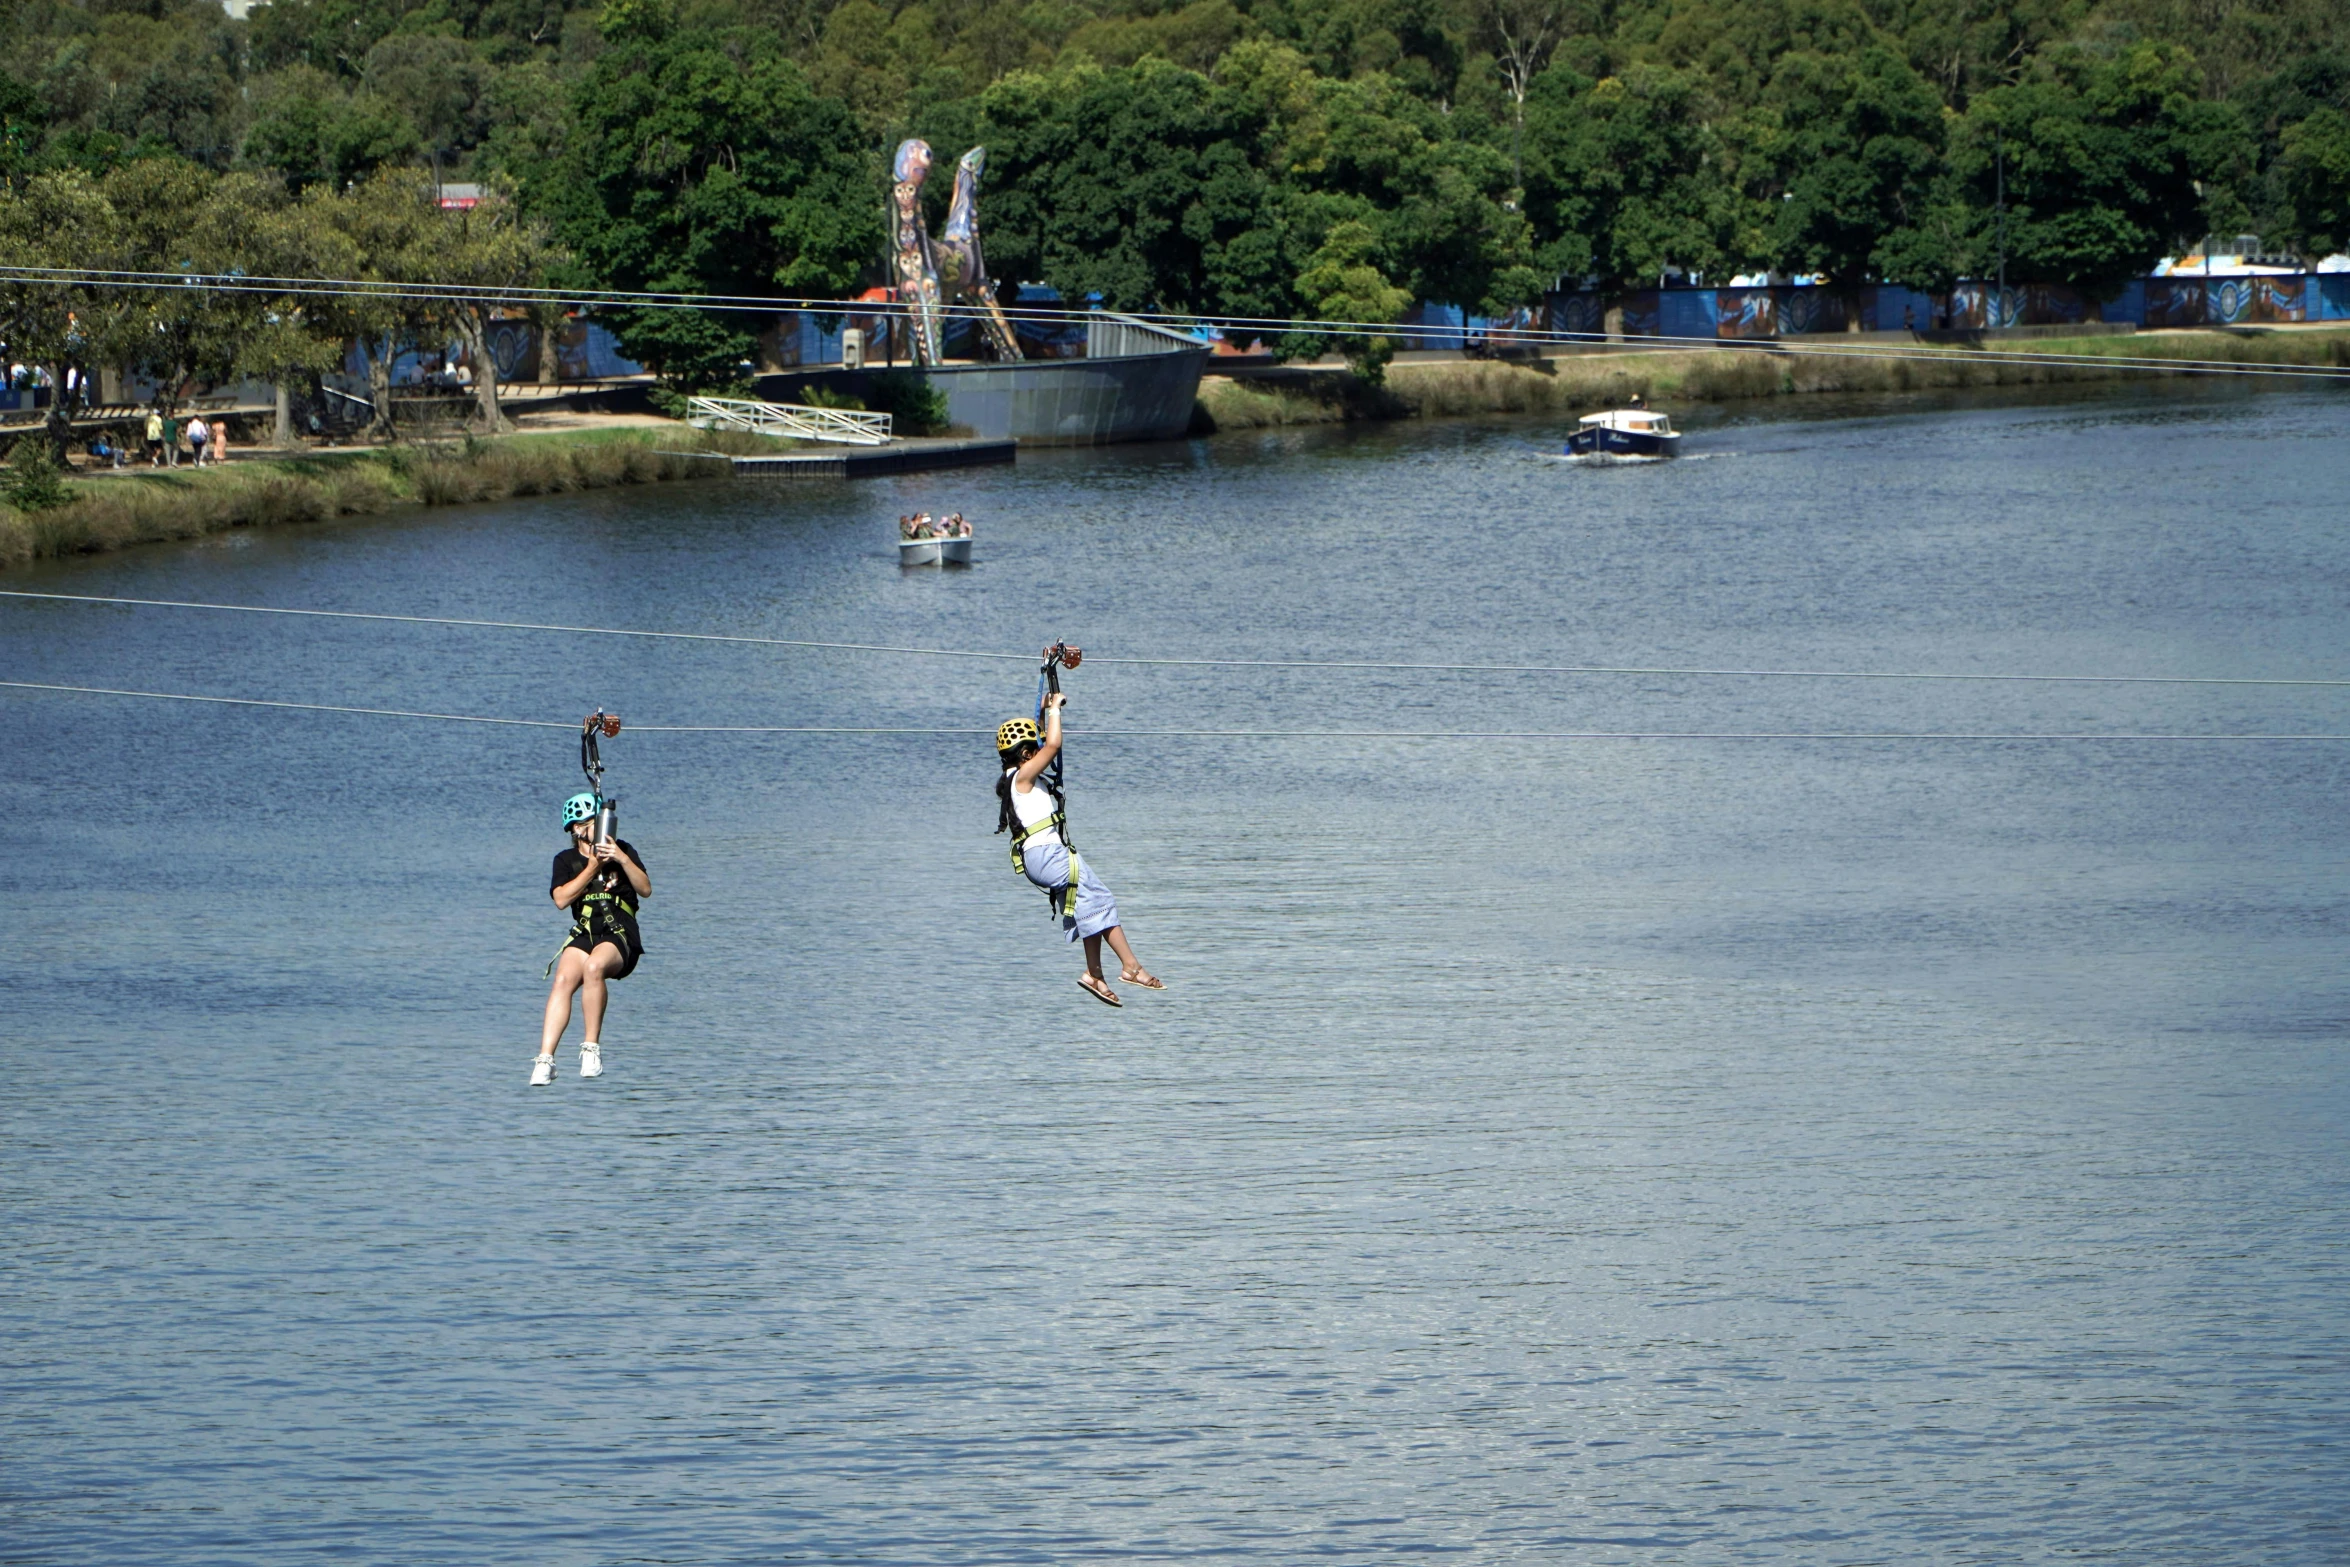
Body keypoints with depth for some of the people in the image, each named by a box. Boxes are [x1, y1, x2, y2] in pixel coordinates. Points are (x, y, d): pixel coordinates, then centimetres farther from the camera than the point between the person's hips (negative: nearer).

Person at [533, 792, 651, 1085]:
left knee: (594, 966, -36)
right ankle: (545, 1059, -33)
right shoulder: (566, 861, 13)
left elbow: (646, 890, 0)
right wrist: (592, 869, -10)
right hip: (584, 934, 2)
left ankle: (592, 1048, -28)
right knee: (564, 979, -28)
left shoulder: (622, 850, 11)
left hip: (621, 935, -2)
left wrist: (623, 860, -13)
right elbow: (561, 899, -5)